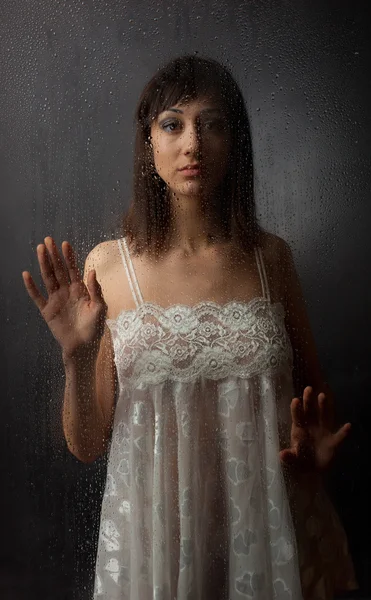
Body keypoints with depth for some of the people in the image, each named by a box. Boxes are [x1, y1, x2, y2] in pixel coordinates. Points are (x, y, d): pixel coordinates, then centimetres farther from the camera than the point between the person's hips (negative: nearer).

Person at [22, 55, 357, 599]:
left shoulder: (271, 257, -2)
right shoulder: (108, 265, -6)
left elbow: (314, 395, 10)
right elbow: (87, 446, -3)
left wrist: (313, 456, -10)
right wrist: (77, 356, -20)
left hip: (265, 527, 2)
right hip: (153, 527, -1)